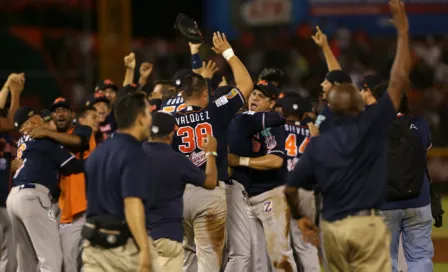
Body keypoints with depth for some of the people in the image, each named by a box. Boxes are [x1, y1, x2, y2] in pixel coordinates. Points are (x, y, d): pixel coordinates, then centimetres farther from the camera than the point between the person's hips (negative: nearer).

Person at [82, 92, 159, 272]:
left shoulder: (98, 152, 12)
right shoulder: (135, 154, -15)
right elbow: (132, 203, -26)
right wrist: (144, 249, -30)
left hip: (94, 241, 7)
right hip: (125, 243, -7)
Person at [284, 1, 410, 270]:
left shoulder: (318, 143, 6)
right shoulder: (371, 125, -7)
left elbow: (290, 188, 8)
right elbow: (399, 80, -7)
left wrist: (299, 217, 27)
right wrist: (403, 31, 0)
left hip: (331, 228, 5)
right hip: (367, 226, -5)